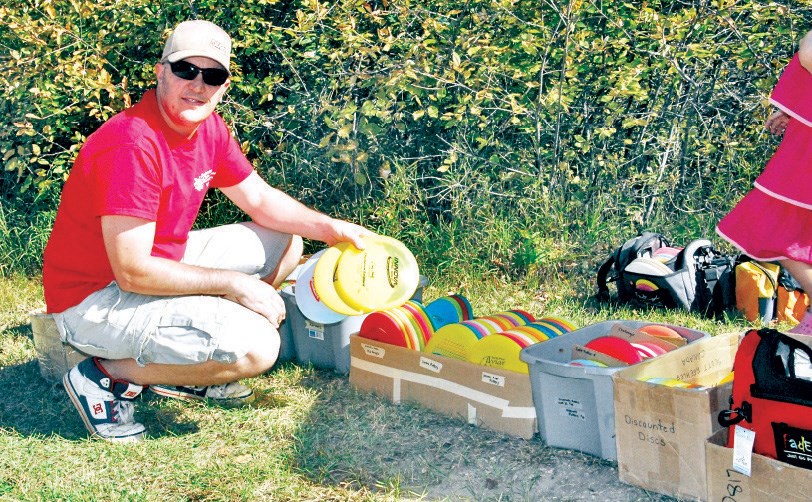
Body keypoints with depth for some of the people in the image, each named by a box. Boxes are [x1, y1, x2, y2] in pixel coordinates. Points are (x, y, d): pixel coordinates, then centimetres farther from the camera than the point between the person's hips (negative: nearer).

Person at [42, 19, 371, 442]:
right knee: (256, 347, -24)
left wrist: (329, 228, -2)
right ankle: (109, 375, -6)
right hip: (94, 299, -9)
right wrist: (234, 283, -21)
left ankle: (183, 365, 9)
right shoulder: (133, 146, -27)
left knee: (284, 242, 10)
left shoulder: (209, 128, 1)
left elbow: (261, 200, 13)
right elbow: (133, 272, -28)